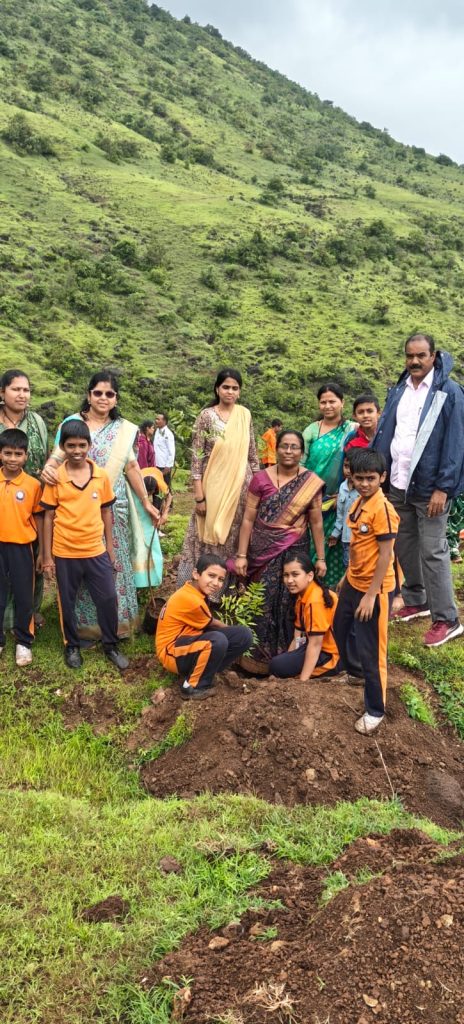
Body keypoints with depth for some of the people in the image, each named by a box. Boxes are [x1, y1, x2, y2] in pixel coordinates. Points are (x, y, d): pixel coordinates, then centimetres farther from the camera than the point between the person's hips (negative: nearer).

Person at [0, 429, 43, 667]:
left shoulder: (33, 484, -6)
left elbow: (38, 518, 2)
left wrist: (42, 551, 3)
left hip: (21, 547, -1)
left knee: (24, 598, 8)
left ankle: (23, 642, 24)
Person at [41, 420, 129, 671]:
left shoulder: (102, 476, -2)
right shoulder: (55, 478, -8)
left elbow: (106, 512, 7)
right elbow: (48, 517, -3)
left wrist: (110, 548, 8)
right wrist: (47, 556, -3)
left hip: (96, 551, 1)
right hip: (64, 553, -1)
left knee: (108, 599, 5)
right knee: (67, 603, 12)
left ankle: (111, 646, 25)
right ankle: (72, 647, 31)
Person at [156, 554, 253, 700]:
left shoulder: (196, 591, 3)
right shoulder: (190, 599, -25)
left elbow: (208, 623, 10)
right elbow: (211, 624, -7)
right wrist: (231, 630, 10)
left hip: (189, 642, 9)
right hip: (172, 653, -9)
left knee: (244, 635, -5)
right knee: (218, 640, -37)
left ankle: (201, 672, 2)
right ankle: (193, 687, -14)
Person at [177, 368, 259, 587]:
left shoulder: (245, 415, 6)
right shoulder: (206, 416, -5)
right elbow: (197, 457, -7)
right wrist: (199, 496, -11)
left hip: (241, 485, 3)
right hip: (214, 486, -3)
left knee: (236, 537, 9)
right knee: (209, 537, 1)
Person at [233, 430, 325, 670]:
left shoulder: (311, 483, -2)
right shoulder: (261, 478, -3)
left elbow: (316, 523, 3)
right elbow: (248, 519, -2)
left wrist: (321, 558, 2)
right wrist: (241, 555, -4)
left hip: (294, 552, 0)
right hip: (262, 551, 0)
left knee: (287, 605, 4)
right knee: (261, 604, 5)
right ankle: (257, 657, 21)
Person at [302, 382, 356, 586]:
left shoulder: (352, 429, 1)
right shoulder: (311, 430, 5)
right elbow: (300, 464, 5)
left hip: (339, 501, -1)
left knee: (334, 546, 1)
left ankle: (331, 588, 12)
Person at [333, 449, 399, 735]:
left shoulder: (383, 509, -23)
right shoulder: (358, 503, 3)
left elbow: (385, 555, -22)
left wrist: (371, 595, -20)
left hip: (375, 589, -9)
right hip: (354, 582, 9)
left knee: (371, 650, 0)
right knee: (341, 629, 27)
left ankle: (376, 711, 16)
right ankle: (355, 670, 54)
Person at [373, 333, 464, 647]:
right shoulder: (399, 390, 10)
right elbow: (384, 433, 12)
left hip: (429, 487, -6)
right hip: (397, 485, 6)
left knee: (432, 551, -4)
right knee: (405, 545, 15)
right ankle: (416, 601, 32)